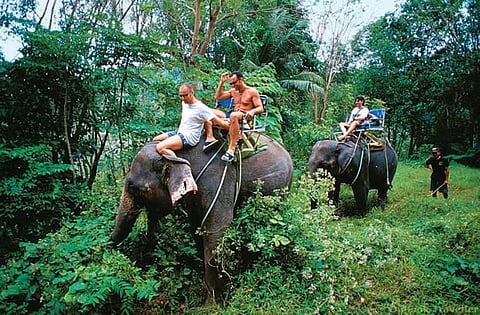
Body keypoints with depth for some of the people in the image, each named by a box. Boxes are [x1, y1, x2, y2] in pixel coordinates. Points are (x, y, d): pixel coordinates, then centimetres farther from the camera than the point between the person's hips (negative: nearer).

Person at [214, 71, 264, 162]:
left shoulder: (252, 92, 2)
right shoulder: (233, 91, 20)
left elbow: (261, 108, -5)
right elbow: (218, 96, 23)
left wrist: (252, 111, -28)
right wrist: (221, 82, 13)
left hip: (245, 117, -7)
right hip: (233, 115, 7)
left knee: (233, 115, -43)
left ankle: (231, 149, -46)